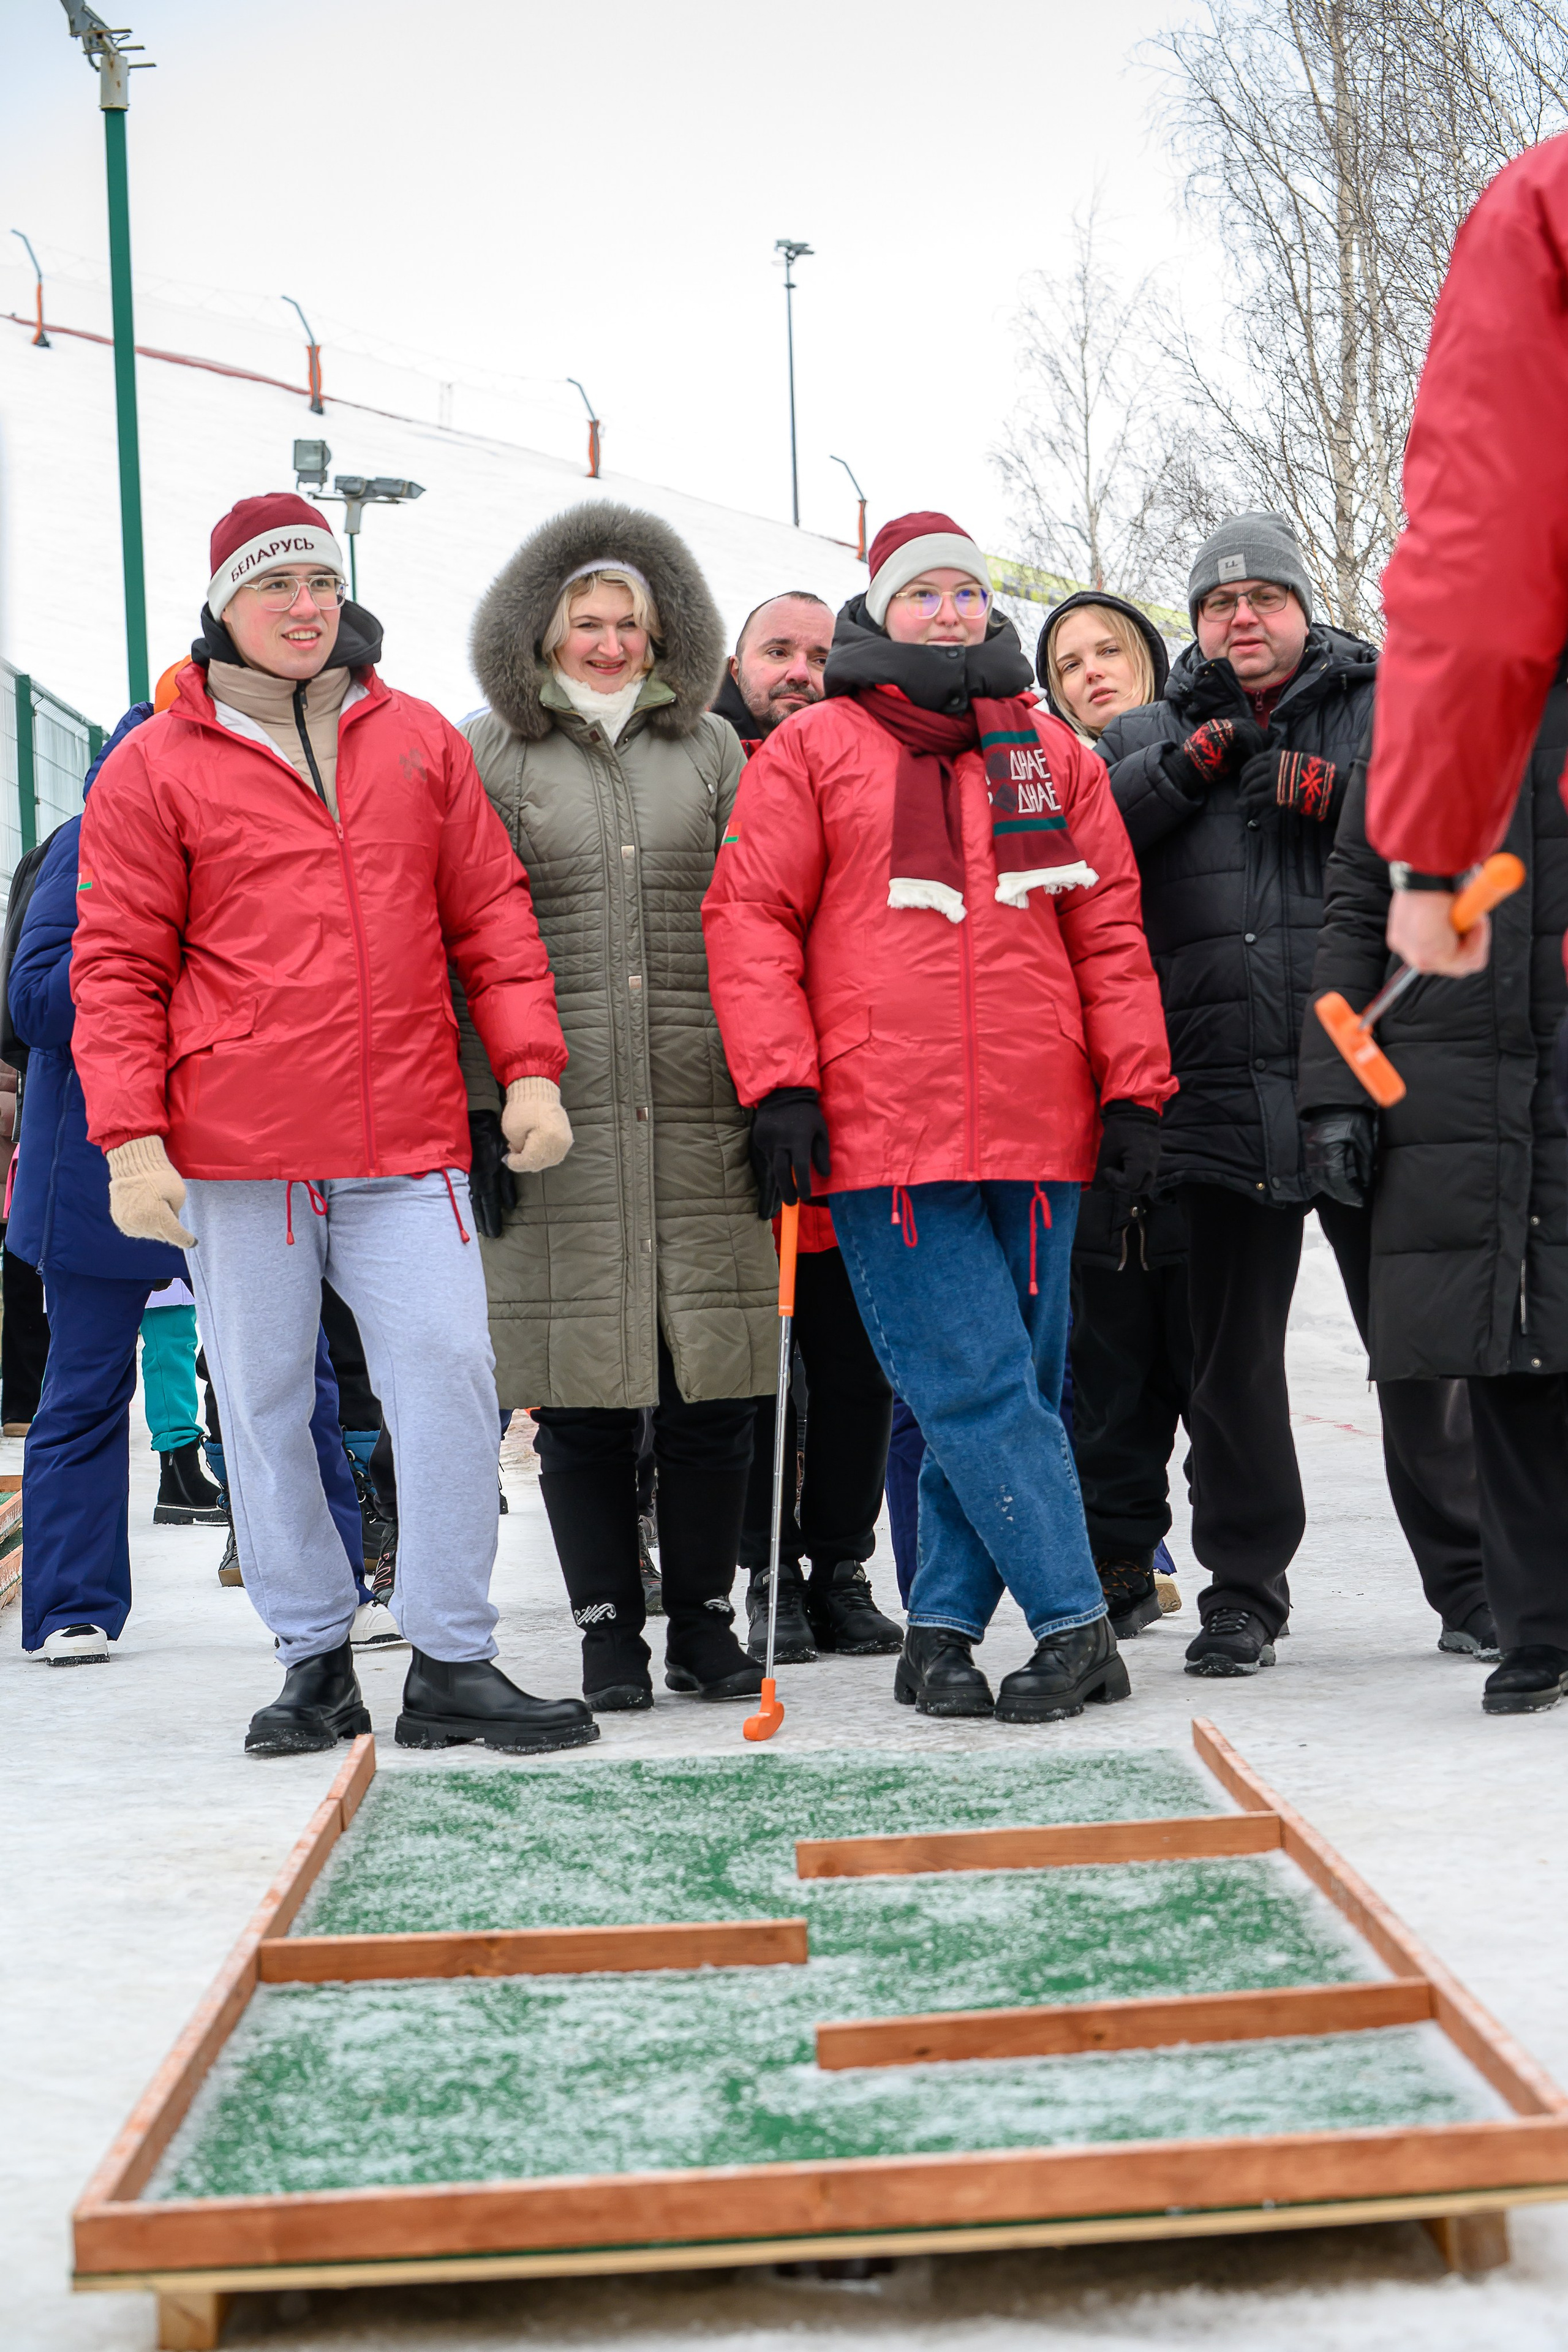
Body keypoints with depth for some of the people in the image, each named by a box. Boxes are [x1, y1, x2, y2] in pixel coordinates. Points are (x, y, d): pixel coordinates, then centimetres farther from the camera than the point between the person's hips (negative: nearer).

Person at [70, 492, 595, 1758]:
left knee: (450, 1382, -6)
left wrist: (530, 1067, 2)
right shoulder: (155, 767, 3)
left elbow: (491, 912, 13)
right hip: (235, 1152, -1)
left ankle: (453, 1664, 3)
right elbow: (118, 968, 2)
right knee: (264, 1407, 5)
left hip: (408, 1141, 2)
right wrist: (129, 1135, -7)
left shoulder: (419, 740, 12)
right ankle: (315, 1658, 17)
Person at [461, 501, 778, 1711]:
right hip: (558, 1112, -2)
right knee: (584, 1390, 1)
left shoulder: (711, 748, 15)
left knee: (714, 1380, 1)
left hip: (703, 1108, 2)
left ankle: (705, 1620, 15)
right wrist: (480, 1106, -4)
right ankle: (610, 1632, 12)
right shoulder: (491, 755, 7)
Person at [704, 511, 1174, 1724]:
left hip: (1036, 1132, 4)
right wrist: (781, 1082, -8)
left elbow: (1109, 930, 15)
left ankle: (944, 1627, 14)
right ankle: (1074, 1622, -3)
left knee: (1017, 1386, 5)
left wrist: (1134, 1095, 8)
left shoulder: (1050, 753, 16)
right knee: (973, 1388, -9)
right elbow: (749, 917, 2)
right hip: (884, 1134, -4)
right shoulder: (810, 749, 6)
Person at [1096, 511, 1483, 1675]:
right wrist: (1186, 766, -10)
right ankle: (1244, 1588, 18)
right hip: (1222, 1094, 2)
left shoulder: (1383, 707, 11)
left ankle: (1469, 1576, 15)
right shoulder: (1149, 736, 16)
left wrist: (1338, 796, -15)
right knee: (1231, 1356, 7)